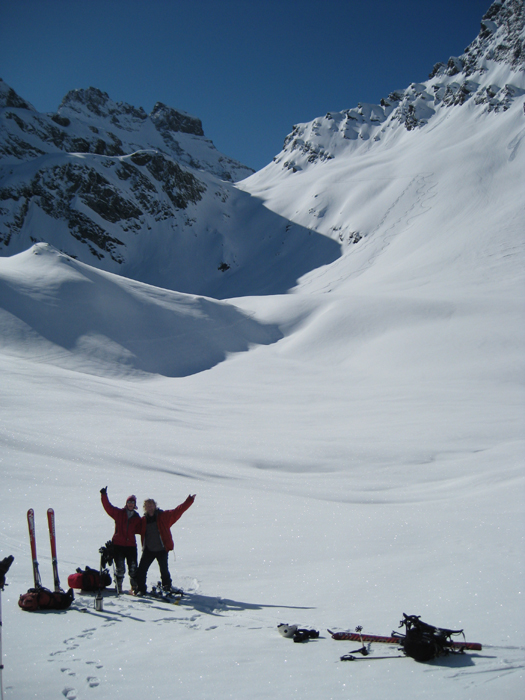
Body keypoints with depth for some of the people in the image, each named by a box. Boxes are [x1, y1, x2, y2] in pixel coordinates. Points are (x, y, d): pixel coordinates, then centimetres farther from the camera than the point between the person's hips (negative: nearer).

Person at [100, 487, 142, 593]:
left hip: (131, 545, 2)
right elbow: (108, 507, -2)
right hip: (118, 544, -2)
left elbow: (139, 530, 10)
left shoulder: (137, 518, 10)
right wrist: (104, 495, -11)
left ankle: (135, 586, 14)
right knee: (120, 568, -4)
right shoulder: (118, 513, 5)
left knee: (133, 568, 0)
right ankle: (119, 587, 11)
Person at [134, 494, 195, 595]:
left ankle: (167, 588, 28)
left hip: (162, 549, -2)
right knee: (141, 570, -3)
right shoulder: (143, 520, 6)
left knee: (164, 570, 6)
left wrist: (189, 501, -9)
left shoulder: (164, 516, -2)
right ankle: (140, 589, 13)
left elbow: (178, 511, -4)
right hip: (148, 550, 2)